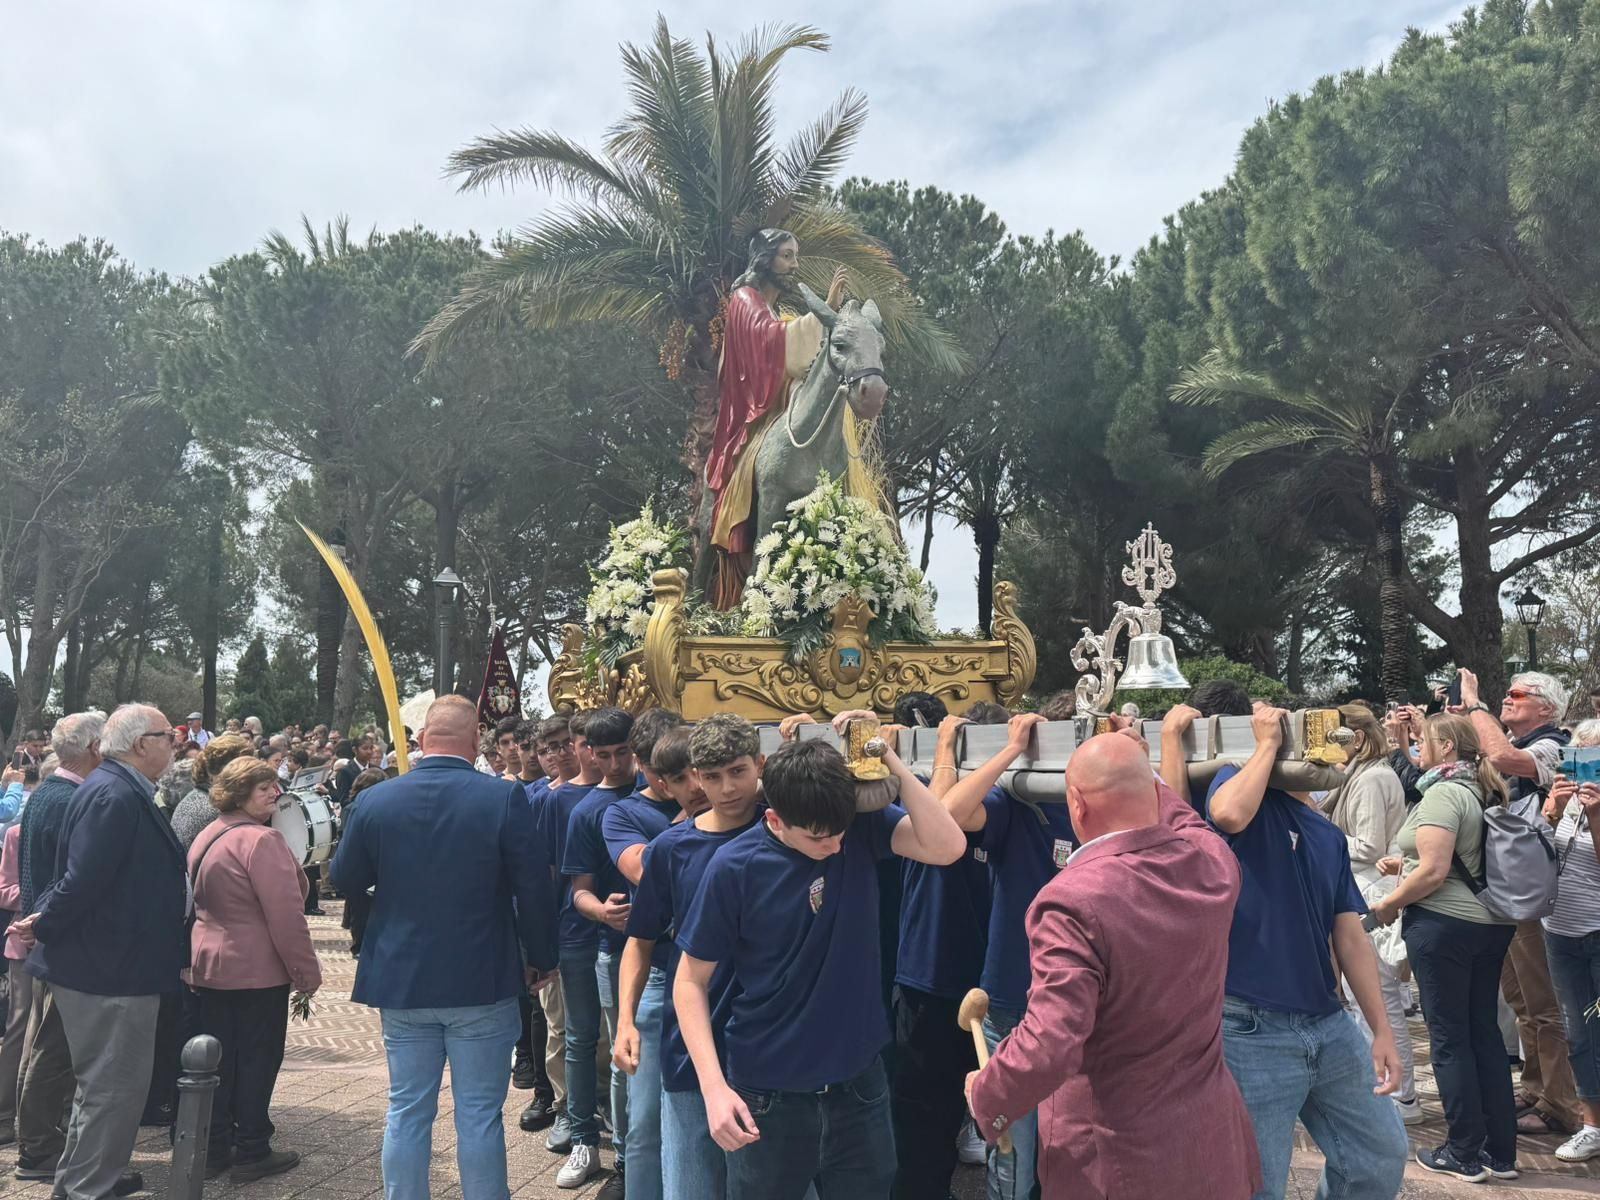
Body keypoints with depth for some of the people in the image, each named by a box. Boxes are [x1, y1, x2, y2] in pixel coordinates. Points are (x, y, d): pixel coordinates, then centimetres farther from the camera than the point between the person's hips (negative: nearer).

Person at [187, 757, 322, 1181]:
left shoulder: (206, 837, 10)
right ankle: (251, 1153, 12)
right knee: (256, 1061, 3)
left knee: (217, 1060, 14)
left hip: (208, 966, 8)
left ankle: (212, 1150, 22)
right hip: (257, 970, -8)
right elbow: (286, 915, -23)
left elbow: (196, 902, 18)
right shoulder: (262, 840, -20)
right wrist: (307, 971, -16)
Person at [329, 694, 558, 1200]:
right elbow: (534, 888, -11)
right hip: (482, 981, -3)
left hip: (402, 980, 3)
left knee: (407, 1113, 14)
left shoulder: (375, 799, -6)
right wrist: (539, 958, 3)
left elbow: (344, 879, 8)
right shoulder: (504, 797, -14)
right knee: (479, 1115, 7)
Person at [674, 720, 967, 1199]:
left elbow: (947, 847, -24)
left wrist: (890, 761, -27)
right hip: (768, 1093, -2)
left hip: (859, 1080, 3)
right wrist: (714, 1086, -20)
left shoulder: (863, 824, -10)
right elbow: (691, 981, -10)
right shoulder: (734, 868, -17)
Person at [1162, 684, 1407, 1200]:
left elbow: (1350, 937, 13)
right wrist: (1266, 743, -18)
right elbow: (1228, 814, -34)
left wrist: (1382, 1031, 8)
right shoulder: (1235, 783, -7)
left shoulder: (1325, 832, 11)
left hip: (1330, 1025, 7)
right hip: (1251, 1031, -7)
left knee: (1383, 1156, 19)